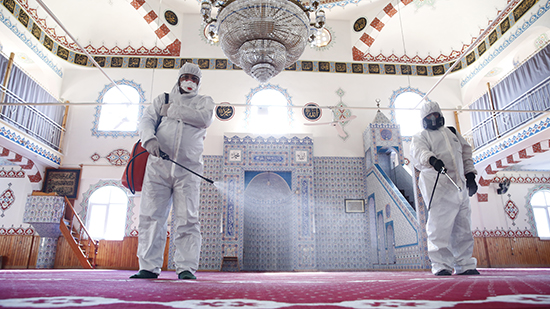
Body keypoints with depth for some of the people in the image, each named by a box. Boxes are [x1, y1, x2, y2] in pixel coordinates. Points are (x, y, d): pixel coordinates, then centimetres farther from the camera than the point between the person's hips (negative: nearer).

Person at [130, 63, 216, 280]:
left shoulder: (204, 101, 17)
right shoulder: (163, 99, 22)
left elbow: (205, 118, -6)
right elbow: (146, 120, 7)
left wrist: (172, 110, -3)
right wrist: (149, 138, -15)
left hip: (188, 169, -2)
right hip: (158, 165, 2)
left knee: (187, 219, -7)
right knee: (151, 216, -2)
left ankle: (186, 268, -2)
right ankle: (149, 267, 5)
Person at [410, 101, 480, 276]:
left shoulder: (452, 133, 28)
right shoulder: (421, 136, 11)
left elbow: (466, 153, 29)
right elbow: (418, 151, -11)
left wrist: (470, 174, 15)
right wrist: (432, 159, -33)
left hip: (460, 185, 6)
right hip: (437, 184, -5)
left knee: (463, 227, 4)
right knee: (440, 225, -12)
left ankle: (465, 265, 10)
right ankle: (440, 265, -7)